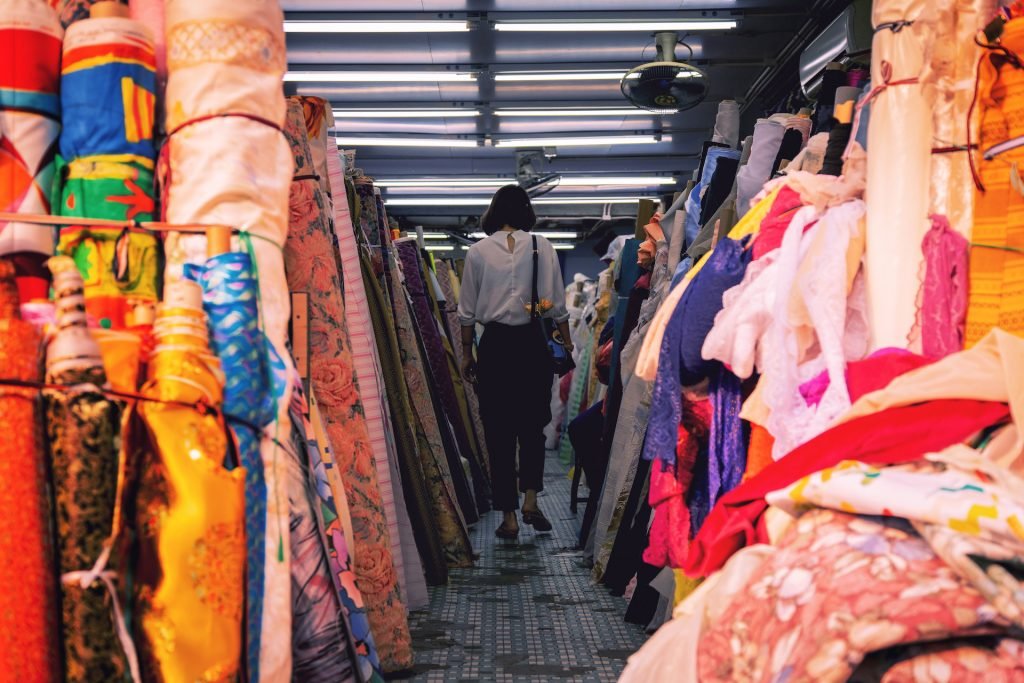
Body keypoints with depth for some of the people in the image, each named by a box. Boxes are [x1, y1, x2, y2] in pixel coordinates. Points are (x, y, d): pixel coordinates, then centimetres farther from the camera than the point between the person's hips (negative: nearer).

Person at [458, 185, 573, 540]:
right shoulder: (541, 246, -1)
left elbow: (467, 311, 2)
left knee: (498, 432, 6)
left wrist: (467, 354, 11)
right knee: (533, 426, 17)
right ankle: (530, 500, 8)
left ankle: (509, 517, 9)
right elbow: (556, 303, 1)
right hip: (532, 342, 1)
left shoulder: (478, 251, 0)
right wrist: (566, 342, 14)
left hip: (495, 344, 0)